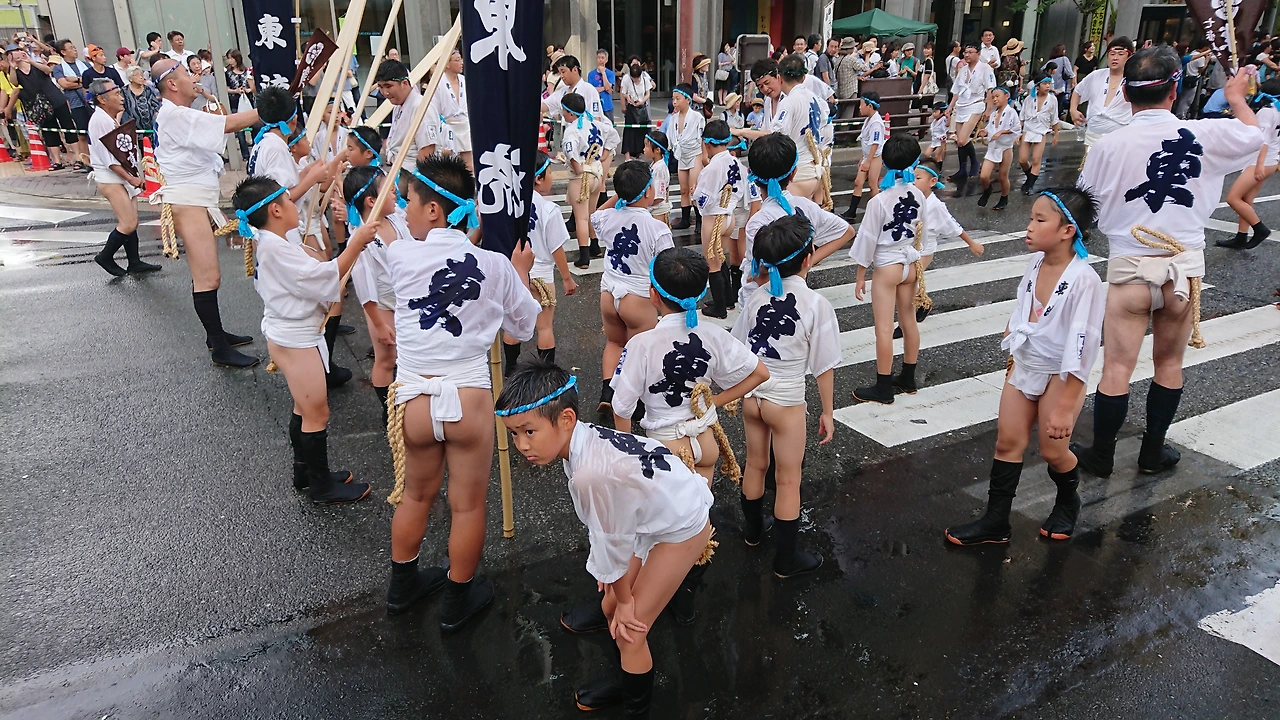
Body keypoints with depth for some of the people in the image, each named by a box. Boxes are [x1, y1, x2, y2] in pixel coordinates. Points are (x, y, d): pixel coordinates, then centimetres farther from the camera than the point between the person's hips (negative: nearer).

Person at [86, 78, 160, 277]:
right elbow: (109, 159, -21)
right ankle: (105, 257, 5)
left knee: (130, 222, 10)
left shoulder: (109, 119, 14)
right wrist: (130, 178, -19)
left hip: (120, 177, 10)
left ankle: (135, 263, 16)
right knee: (129, 224, -11)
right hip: (110, 179, -10)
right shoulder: (100, 120, -17)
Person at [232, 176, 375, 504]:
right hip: (295, 340, -11)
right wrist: (357, 242, -23)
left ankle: (304, 472, 35)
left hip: (287, 335, 11)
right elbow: (324, 275, -26)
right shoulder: (276, 247, -24)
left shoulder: (265, 240, 8)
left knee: (304, 408, 22)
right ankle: (322, 487, 12)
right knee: (317, 414, 0)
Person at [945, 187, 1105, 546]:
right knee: (1008, 442, 8)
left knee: (1053, 451, 7)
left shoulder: (1083, 280, -26)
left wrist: (1065, 406, -23)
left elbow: (1080, 349, -25)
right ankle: (995, 521, 17)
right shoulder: (1036, 262, -4)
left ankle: (1067, 503, 39)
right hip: (1024, 367, 7)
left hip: (1060, 376, -6)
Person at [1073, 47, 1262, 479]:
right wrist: (1236, 98, 34)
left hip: (1130, 265, -2)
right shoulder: (1205, 135, -4)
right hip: (1184, 265, 2)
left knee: (1117, 367, 5)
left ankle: (1101, 456, 15)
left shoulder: (1109, 146, -10)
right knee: (1169, 363, 17)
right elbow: (1254, 135, 17)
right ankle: (1153, 452, 28)